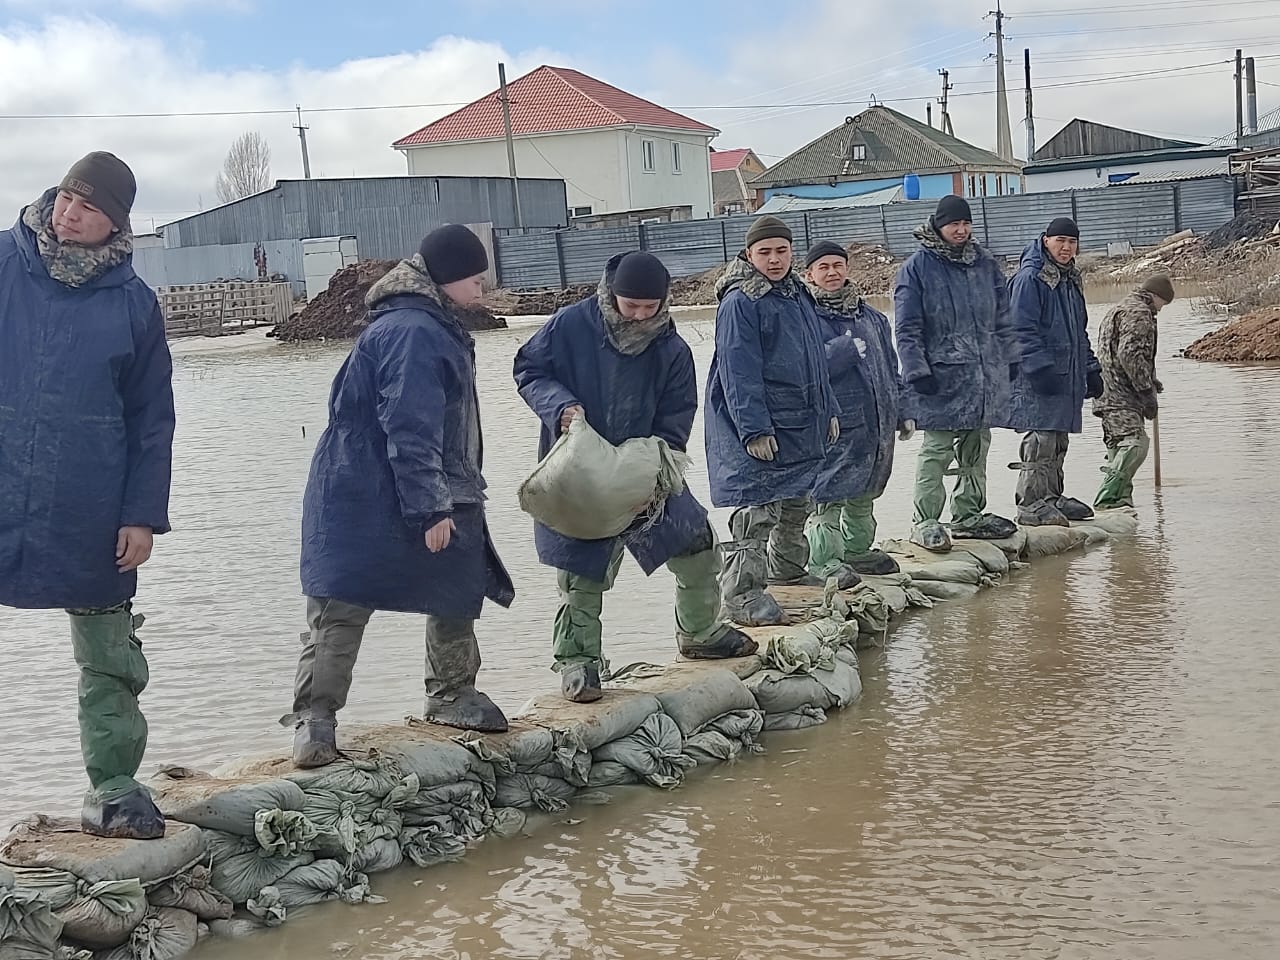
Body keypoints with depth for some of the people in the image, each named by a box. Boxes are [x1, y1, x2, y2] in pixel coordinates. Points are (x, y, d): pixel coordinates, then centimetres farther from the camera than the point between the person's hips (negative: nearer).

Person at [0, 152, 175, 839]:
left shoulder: (132, 301, 3)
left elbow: (152, 420, 5)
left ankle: (113, 788, 21)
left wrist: (143, 514, -1)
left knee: (109, 654, 10)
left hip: (89, 514, 1)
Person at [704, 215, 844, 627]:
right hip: (758, 426, -9)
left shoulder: (798, 295, 13)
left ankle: (787, 568, 39)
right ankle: (742, 592, -10)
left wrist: (828, 409, 21)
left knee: (796, 501, 21)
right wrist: (755, 430, -23)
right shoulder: (740, 303, -15)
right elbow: (739, 373, -19)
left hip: (801, 422, 9)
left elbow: (815, 358, 23)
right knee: (757, 506, -13)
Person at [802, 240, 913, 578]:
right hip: (835, 426, -8)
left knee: (864, 493, 19)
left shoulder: (872, 317, 17)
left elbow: (891, 368, 24)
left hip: (879, 423, 8)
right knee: (829, 496, -9)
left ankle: (857, 550, 32)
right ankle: (823, 562, -2)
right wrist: (849, 347, -16)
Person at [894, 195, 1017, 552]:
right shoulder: (917, 267, -4)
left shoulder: (985, 264, 13)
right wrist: (917, 371, -14)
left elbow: (1002, 318, 18)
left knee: (977, 448, 13)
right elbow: (907, 328, -7)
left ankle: (969, 515, 24)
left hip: (985, 374, 6)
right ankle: (925, 522, -2)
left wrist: (1008, 361, 13)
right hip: (941, 377, -6)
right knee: (937, 451, -6)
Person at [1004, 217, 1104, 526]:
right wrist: (1041, 369, -22)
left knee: (1058, 440, 13)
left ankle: (1052, 497, 22)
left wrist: (1090, 370, 23)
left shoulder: (1071, 280, 19)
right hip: (1037, 379, -9)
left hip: (1067, 378, 9)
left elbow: (1079, 331, 28)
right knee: (1040, 440, -11)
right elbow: (1022, 331, -16)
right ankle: (1031, 503, -9)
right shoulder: (1029, 279, -11)